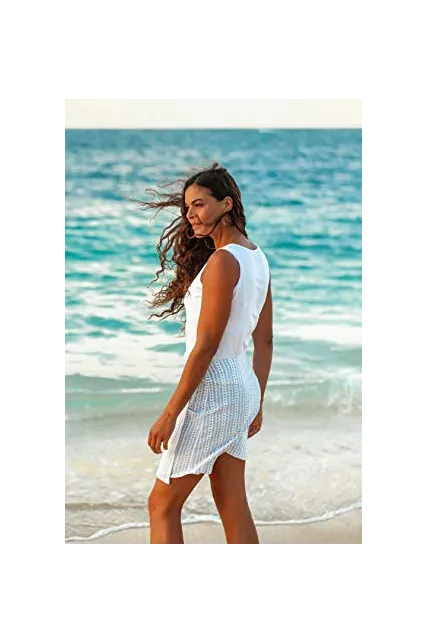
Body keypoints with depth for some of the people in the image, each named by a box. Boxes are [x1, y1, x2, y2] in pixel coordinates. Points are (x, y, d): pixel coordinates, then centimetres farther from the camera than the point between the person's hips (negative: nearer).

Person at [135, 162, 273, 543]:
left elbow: (206, 346, -20)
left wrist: (169, 414, -17)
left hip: (213, 389, -9)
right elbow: (265, 342, 15)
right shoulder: (257, 258, 11)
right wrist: (257, 403, 22)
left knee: (162, 506, 0)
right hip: (242, 387, 9)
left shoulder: (222, 261, -17)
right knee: (233, 507, 13)